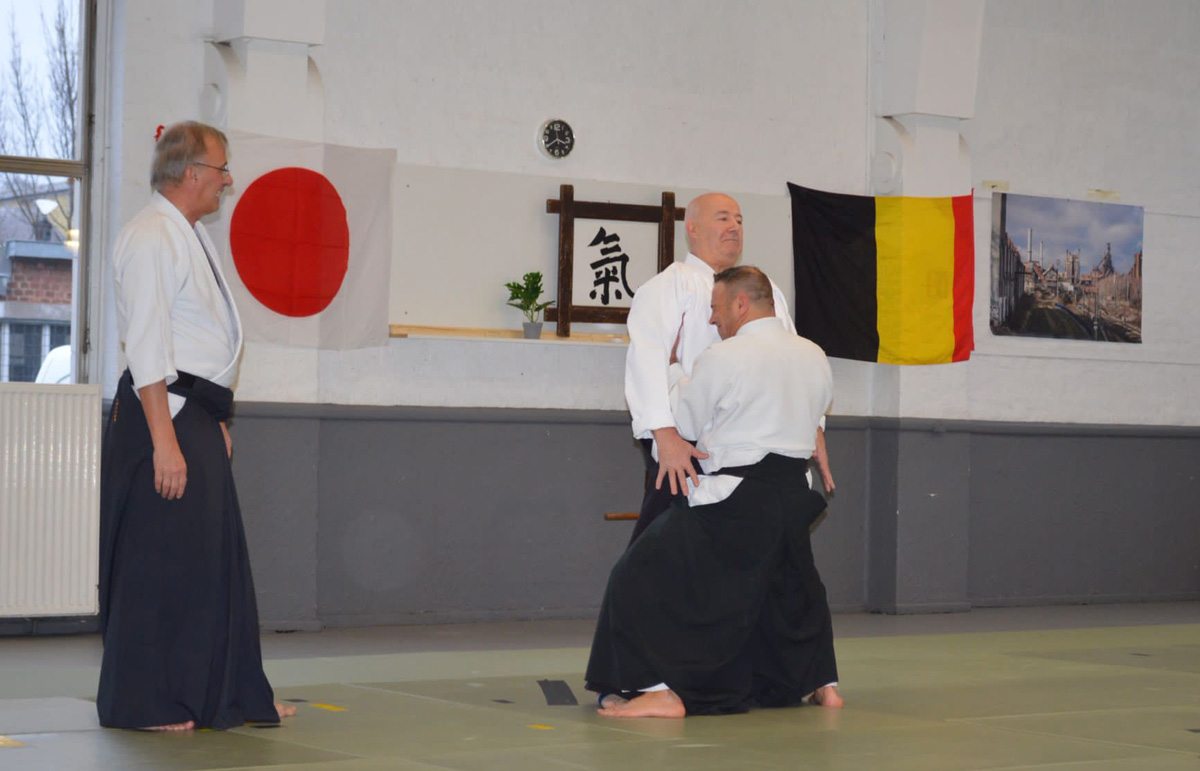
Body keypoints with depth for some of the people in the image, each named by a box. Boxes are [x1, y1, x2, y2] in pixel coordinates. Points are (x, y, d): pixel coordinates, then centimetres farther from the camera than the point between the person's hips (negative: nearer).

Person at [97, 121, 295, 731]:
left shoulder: (189, 236, 18)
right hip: (164, 412, -10)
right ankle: (141, 703, 3)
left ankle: (228, 696, 19)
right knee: (158, 561, -5)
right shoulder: (151, 236, -13)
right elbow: (147, 346, -19)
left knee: (215, 555, 12)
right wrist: (164, 439, -22)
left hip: (197, 416, 10)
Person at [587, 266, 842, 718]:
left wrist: (672, 365, 13)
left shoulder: (724, 358, -11)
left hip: (734, 502, -7)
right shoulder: (815, 358, 8)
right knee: (793, 585, 30)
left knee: (645, 577, -3)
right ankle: (821, 683, 30)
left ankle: (661, 689, -12)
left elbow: (685, 423, -1)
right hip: (792, 498, 7)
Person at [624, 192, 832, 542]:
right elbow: (647, 357, -13)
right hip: (684, 448, -6)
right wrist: (666, 435, -25)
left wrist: (814, 429, 6)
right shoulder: (672, 284, 1)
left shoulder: (765, 289, 22)